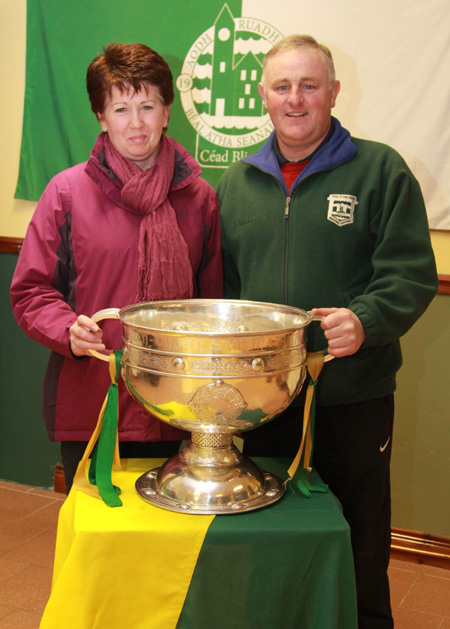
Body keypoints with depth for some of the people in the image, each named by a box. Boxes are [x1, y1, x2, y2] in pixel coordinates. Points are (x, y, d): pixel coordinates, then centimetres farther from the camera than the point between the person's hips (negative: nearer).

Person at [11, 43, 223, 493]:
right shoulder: (67, 191, -1)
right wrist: (68, 331, -17)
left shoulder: (199, 197, 5)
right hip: (88, 403, -1)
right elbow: (31, 291, 1)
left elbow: (211, 296, 12)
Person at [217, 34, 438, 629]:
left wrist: (364, 320, -25)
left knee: (359, 553, 9)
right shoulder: (235, 182, 11)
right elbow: (218, 285, 16)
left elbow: (412, 274, -7)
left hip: (353, 400, -3)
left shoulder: (380, 170, -2)